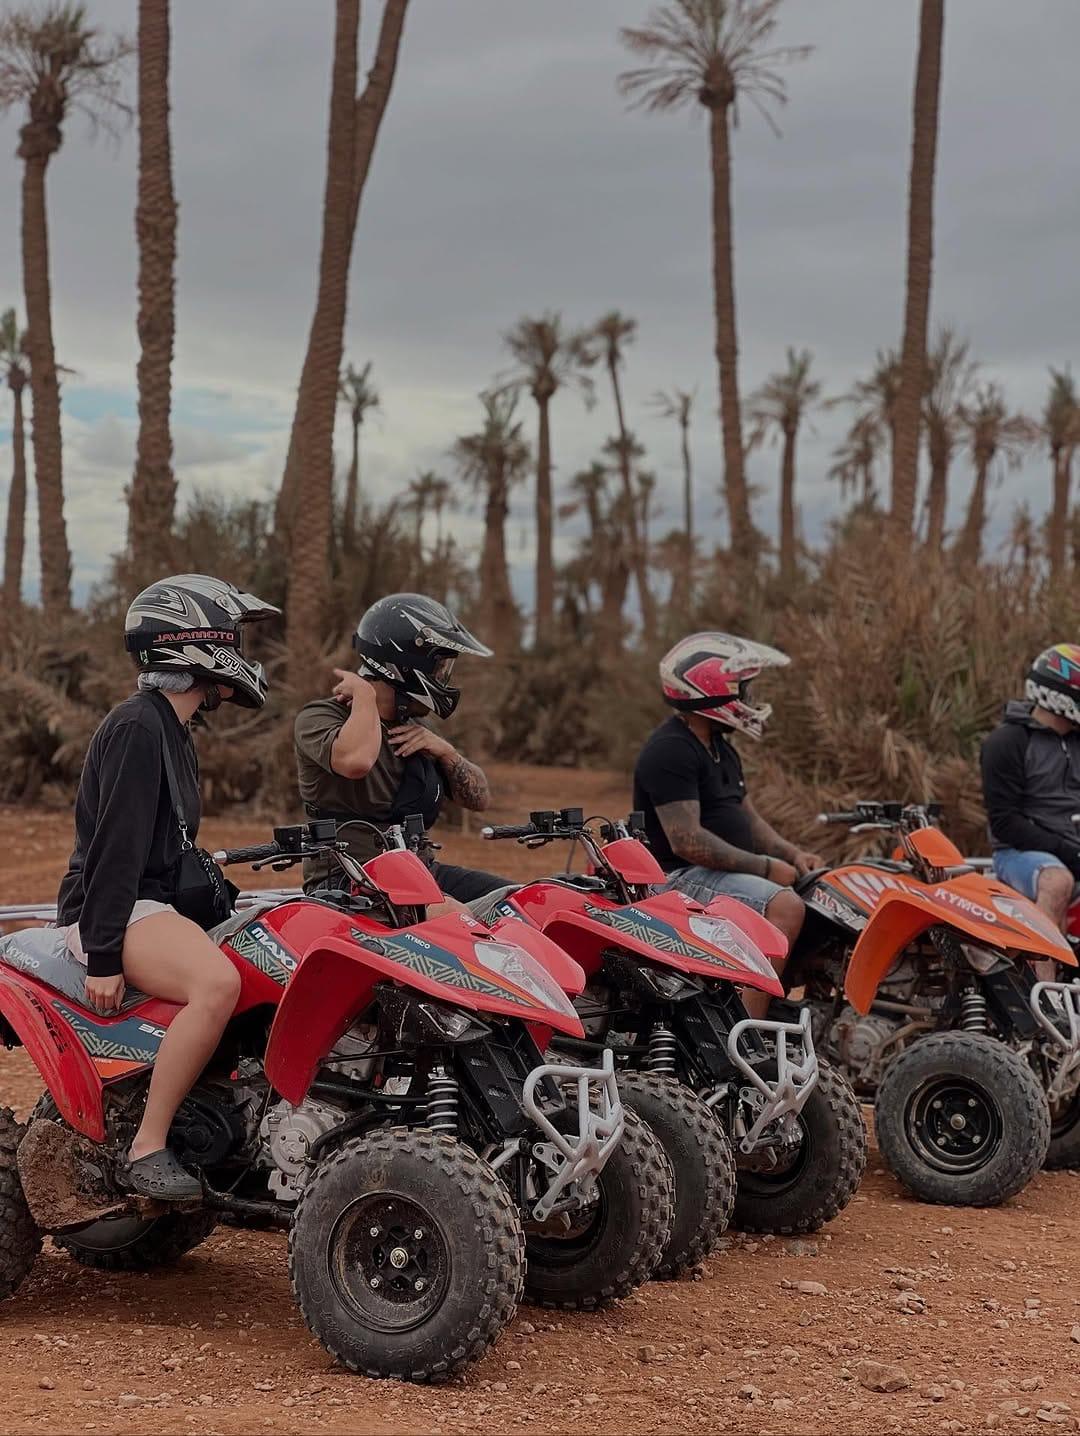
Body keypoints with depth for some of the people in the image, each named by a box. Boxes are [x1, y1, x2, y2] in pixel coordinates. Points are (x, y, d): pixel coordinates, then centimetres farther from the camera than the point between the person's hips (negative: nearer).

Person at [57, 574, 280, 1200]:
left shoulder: (176, 733, 18)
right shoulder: (138, 726, -14)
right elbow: (116, 844, -21)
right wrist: (104, 956, -25)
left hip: (159, 902, 11)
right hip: (110, 911, -11)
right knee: (218, 983, -33)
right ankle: (147, 1149, -26)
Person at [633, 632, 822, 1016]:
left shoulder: (721, 749, 18)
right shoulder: (670, 751, -17)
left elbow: (747, 818, 21)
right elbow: (686, 841, -24)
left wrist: (793, 854, 2)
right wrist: (765, 867, -20)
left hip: (726, 870, 11)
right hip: (682, 877, -11)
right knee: (786, 906, -30)